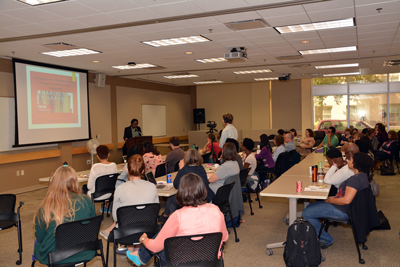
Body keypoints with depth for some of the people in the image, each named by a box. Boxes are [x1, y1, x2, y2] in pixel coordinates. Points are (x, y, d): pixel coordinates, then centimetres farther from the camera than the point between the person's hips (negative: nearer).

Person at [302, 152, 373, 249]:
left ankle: (326, 239, 3)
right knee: (310, 207, 18)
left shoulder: (355, 179, -25)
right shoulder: (362, 176, 8)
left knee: (307, 213, -9)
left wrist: (330, 200, -15)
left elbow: (346, 200, -31)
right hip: (346, 209, 11)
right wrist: (334, 197, 9)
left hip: (343, 211, -11)